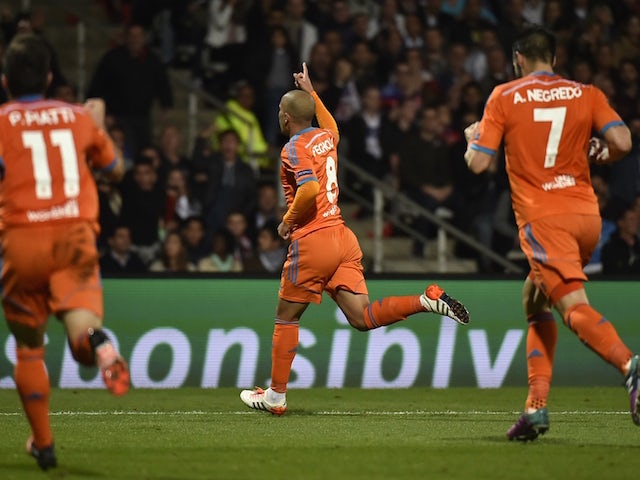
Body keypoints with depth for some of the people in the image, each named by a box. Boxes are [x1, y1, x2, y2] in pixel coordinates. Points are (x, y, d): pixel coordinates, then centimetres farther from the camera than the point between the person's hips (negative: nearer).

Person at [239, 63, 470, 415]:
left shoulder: (294, 148, -9)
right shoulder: (326, 137, 14)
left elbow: (309, 190, -26)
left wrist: (288, 221, -11)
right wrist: (311, 92, 47)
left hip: (312, 241, -7)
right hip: (343, 237, 7)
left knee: (286, 317, 6)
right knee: (362, 317, 0)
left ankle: (275, 397, 12)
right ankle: (428, 300, -19)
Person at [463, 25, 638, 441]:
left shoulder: (504, 98, 3)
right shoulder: (586, 94, 10)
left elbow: (478, 163, -1)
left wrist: (472, 138, 21)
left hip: (542, 216, -5)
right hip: (587, 213, 5)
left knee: (574, 306, -18)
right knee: (535, 299, 22)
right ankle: (537, 406, 13)